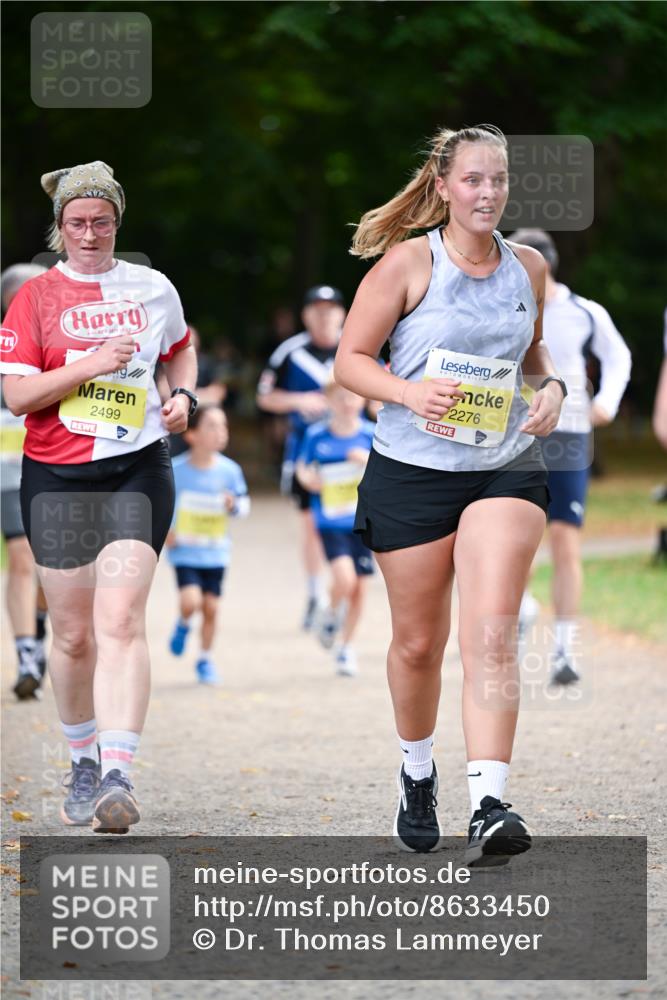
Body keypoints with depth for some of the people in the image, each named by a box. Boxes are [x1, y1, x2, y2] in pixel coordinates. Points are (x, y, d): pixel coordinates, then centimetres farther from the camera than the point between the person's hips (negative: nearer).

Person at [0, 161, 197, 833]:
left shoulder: (153, 289, 8)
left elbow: (181, 349, 29)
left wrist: (183, 394, 8)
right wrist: (93, 364, -17)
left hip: (137, 469, 0)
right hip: (56, 475, 0)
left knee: (120, 619, -16)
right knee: (72, 633, 5)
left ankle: (118, 776, -26)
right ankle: (83, 762, 27)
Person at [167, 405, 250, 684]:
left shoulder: (229, 470, -5)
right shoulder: (175, 469, -11)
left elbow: (244, 504, 3)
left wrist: (234, 505, -20)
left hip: (216, 552, 2)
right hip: (185, 552, -2)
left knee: (210, 606, 4)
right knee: (190, 600, -18)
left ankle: (205, 659, 23)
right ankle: (183, 624, 18)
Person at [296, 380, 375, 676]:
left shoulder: (370, 435, -2)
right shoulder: (316, 435, -3)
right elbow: (302, 466, 11)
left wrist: (371, 461, -18)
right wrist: (307, 479, -11)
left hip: (363, 521, 2)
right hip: (330, 521, -2)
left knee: (360, 586, 5)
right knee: (344, 577, -22)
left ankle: (346, 647, 24)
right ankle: (332, 615, 11)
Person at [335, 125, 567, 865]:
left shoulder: (528, 267, 5)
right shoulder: (409, 262, -7)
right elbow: (350, 359, -6)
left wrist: (551, 386, 1)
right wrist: (409, 392, -24)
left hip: (505, 470, 2)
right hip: (412, 470, -2)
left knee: (491, 630, -16)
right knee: (418, 641, 9)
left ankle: (488, 807, -24)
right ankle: (417, 773, 37)